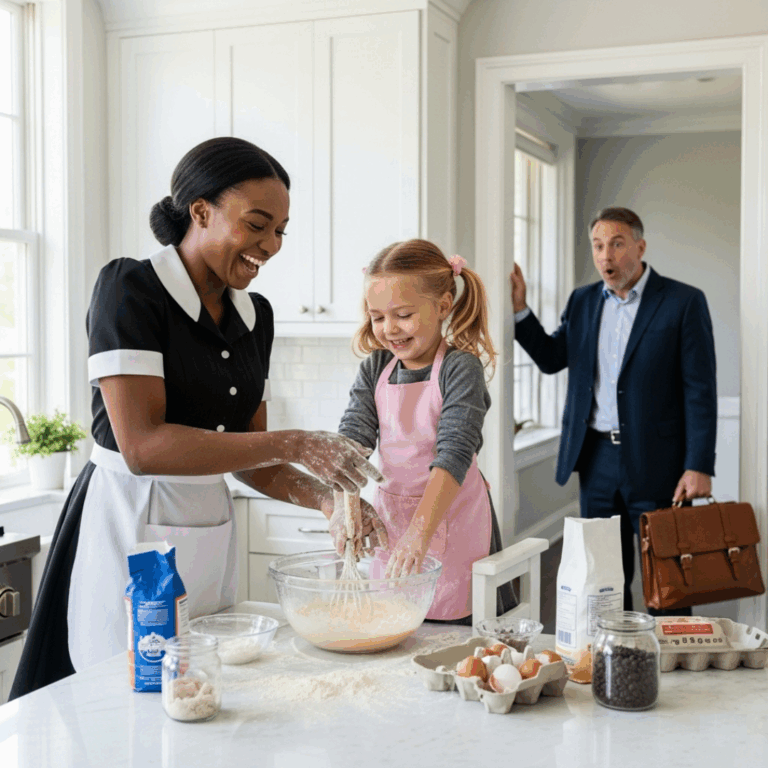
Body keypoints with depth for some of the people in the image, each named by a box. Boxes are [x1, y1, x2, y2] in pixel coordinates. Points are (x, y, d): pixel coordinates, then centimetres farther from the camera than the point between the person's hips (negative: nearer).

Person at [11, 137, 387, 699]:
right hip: (131, 531, -6)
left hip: (211, 537, 7)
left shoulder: (255, 315, 7)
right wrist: (294, 444, -24)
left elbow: (247, 455, 10)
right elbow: (142, 446, -22)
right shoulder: (129, 288, -12)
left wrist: (323, 497, -8)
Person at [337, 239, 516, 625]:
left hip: (450, 520, -4)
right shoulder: (374, 370, 4)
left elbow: (454, 455, -22)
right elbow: (353, 438, -6)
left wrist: (421, 531, -33)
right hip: (391, 518, 4)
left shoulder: (460, 368, -12)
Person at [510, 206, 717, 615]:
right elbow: (551, 358, 15)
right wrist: (519, 308, 2)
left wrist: (699, 467, -14)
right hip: (597, 459, 5)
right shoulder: (582, 301, 10)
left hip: (655, 461, -4)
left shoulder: (683, 302, -6)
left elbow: (700, 391, -8)